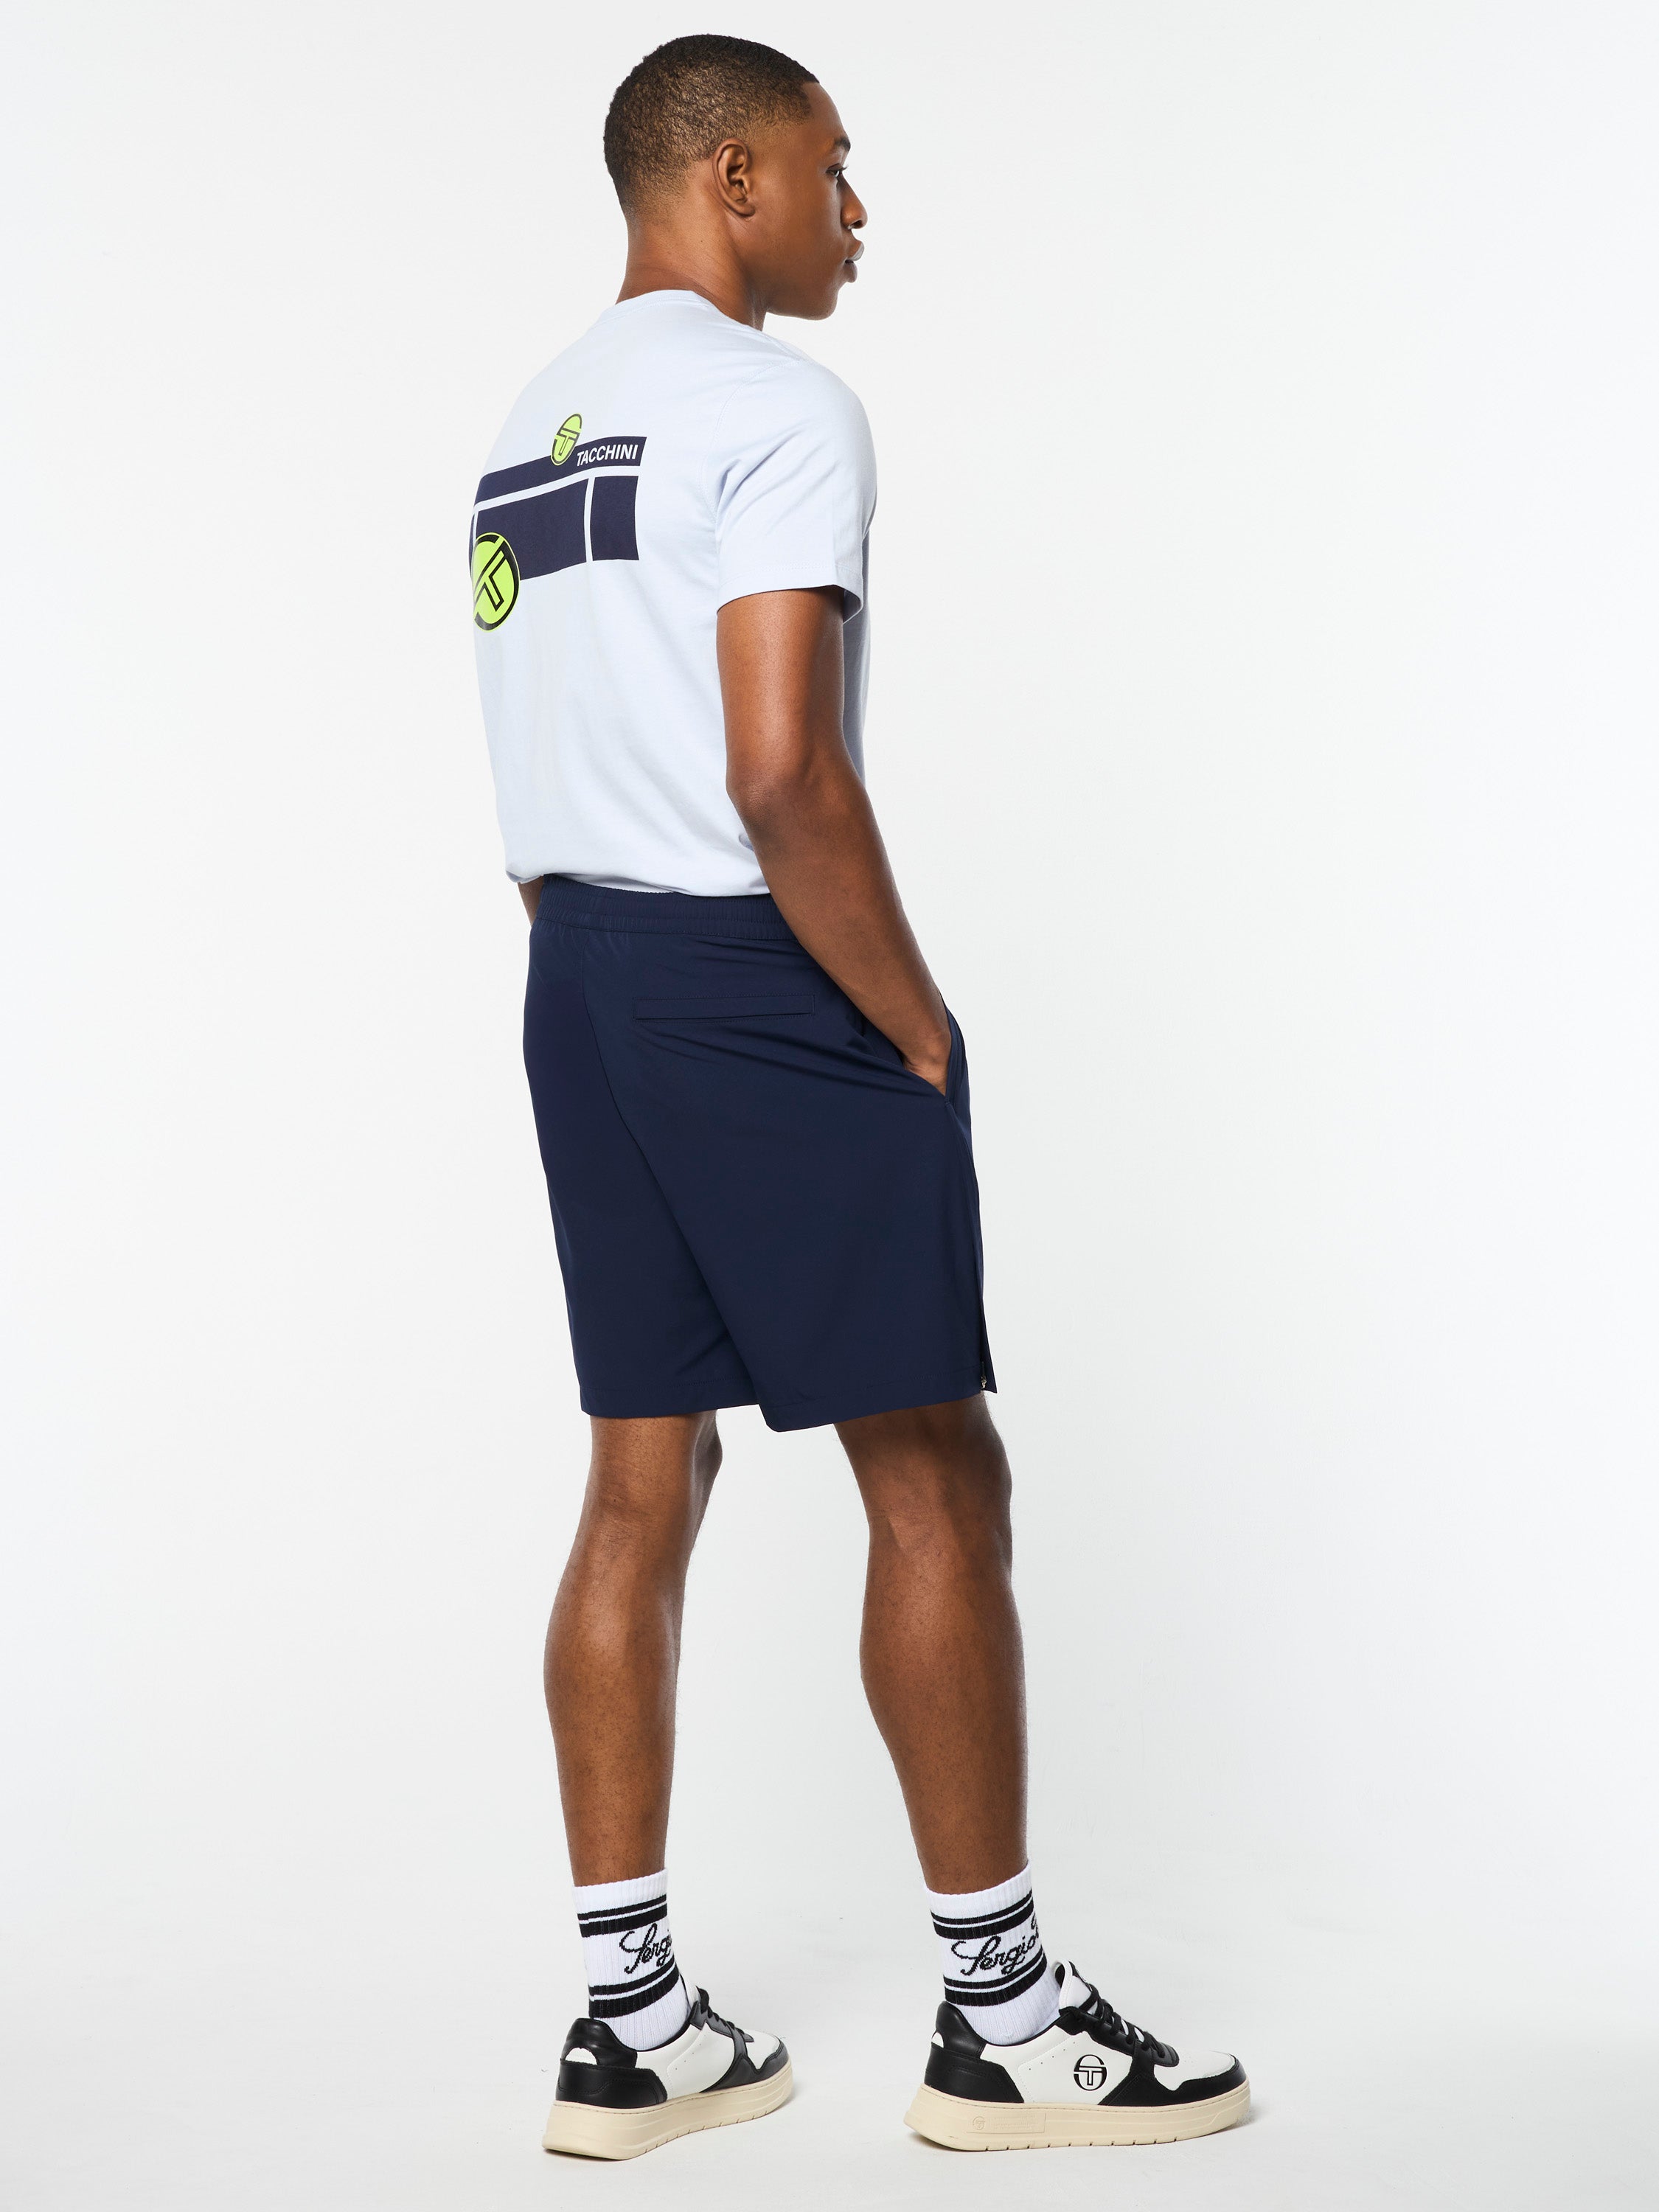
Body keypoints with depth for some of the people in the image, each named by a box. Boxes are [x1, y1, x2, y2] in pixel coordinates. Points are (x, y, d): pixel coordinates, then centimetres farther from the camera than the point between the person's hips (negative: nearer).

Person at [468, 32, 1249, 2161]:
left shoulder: (532, 428, 17)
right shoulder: (774, 401, -12)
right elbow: (783, 776, -22)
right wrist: (919, 1030, -12)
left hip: (578, 985, 9)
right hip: (756, 981, -9)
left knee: (642, 1484, 11)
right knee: (935, 1482, 0)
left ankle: (629, 2024, 17)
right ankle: (1003, 2021, 9)